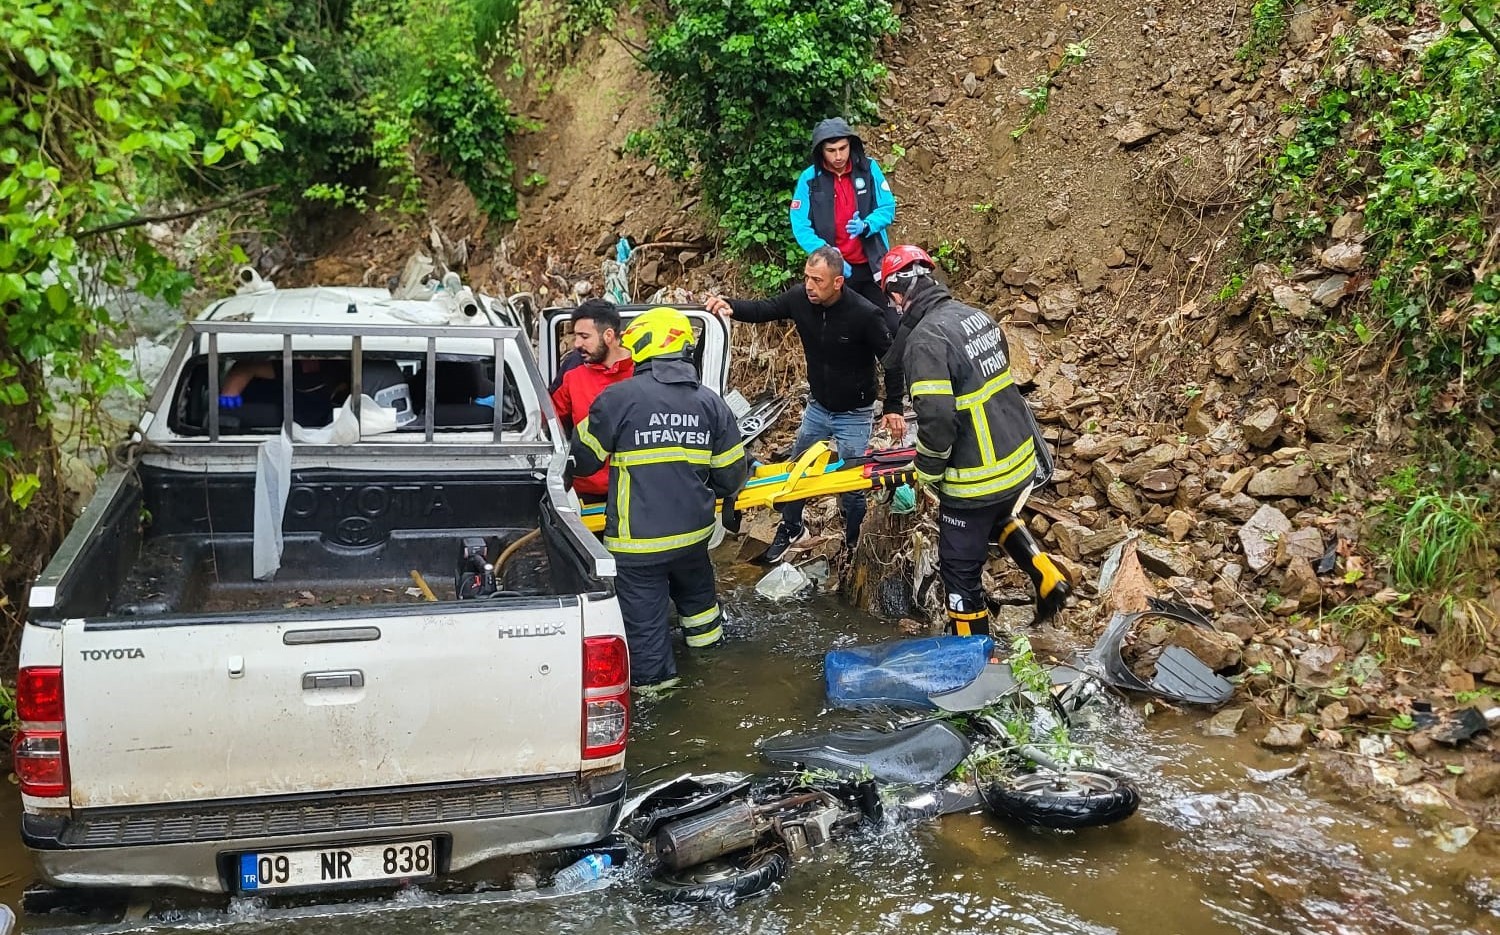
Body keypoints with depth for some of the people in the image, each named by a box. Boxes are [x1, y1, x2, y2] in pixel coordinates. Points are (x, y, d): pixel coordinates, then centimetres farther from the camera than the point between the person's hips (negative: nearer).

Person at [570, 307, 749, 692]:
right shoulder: (711, 402, 0)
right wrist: (717, 491, 30)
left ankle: (652, 674, 24)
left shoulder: (618, 397, -14)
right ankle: (704, 632, 55)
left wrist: (569, 471, 23)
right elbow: (731, 472, 6)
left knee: (642, 606, 11)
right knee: (694, 582, 33)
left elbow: (584, 458, -2)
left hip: (638, 536, -5)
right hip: (693, 528, 6)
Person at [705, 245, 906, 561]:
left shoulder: (865, 314, -27)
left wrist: (893, 407, -16)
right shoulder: (800, 298, -15)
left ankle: (852, 544, 25)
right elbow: (762, 309, -8)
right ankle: (791, 528, 40)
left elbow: (891, 360, -16)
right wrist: (730, 306, -30)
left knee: (851, 482, 2)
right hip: (818, 407, 5)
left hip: (854, 414, -5)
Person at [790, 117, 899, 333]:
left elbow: (888, 208, -1)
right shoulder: (810, 179, -7)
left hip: (872, 265, 1)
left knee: (891, 327, 3)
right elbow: (801, 227, -9)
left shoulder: (869, 168, -3)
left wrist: (866, 225, -22)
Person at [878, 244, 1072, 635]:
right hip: (1021, 460, 9)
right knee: (1000, 518, 39)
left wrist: (925, 477, -10)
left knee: (960, 570, 10)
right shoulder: (977, 316, 4)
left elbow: (936, 421, -26)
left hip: (976, 479, -8)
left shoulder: (925, 339, -21)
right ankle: (1048, 581, 32)